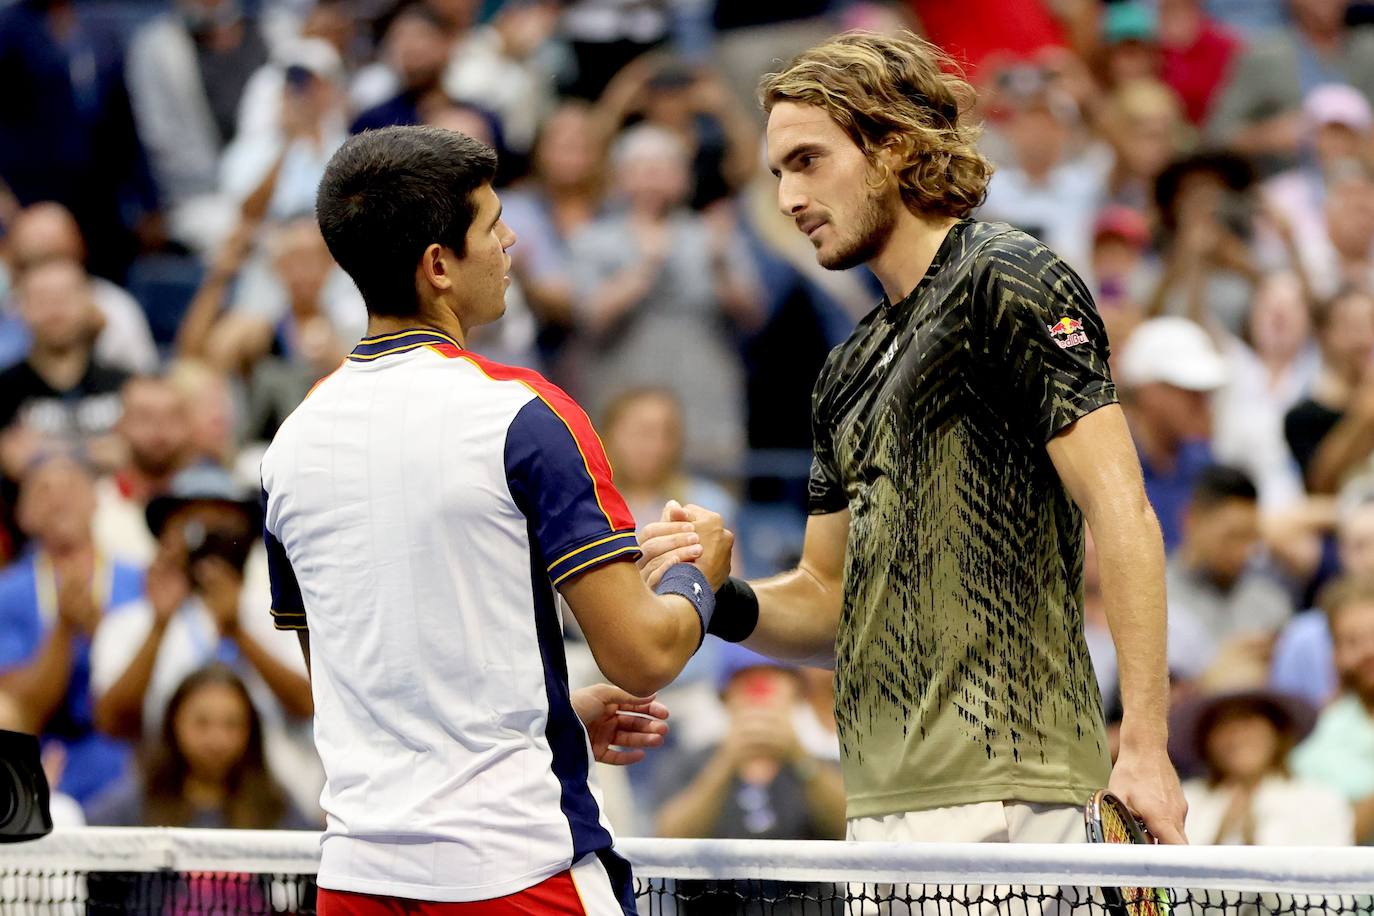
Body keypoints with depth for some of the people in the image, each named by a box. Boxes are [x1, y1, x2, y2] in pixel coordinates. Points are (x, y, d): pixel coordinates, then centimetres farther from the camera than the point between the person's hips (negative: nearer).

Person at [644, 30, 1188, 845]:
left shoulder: (1005, 281, -4)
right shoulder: (852, 370, 22)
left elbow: (1121, 511, -12)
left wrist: (1145, 747, -19)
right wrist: (730, 603, 2)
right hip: (884, 803, 8)